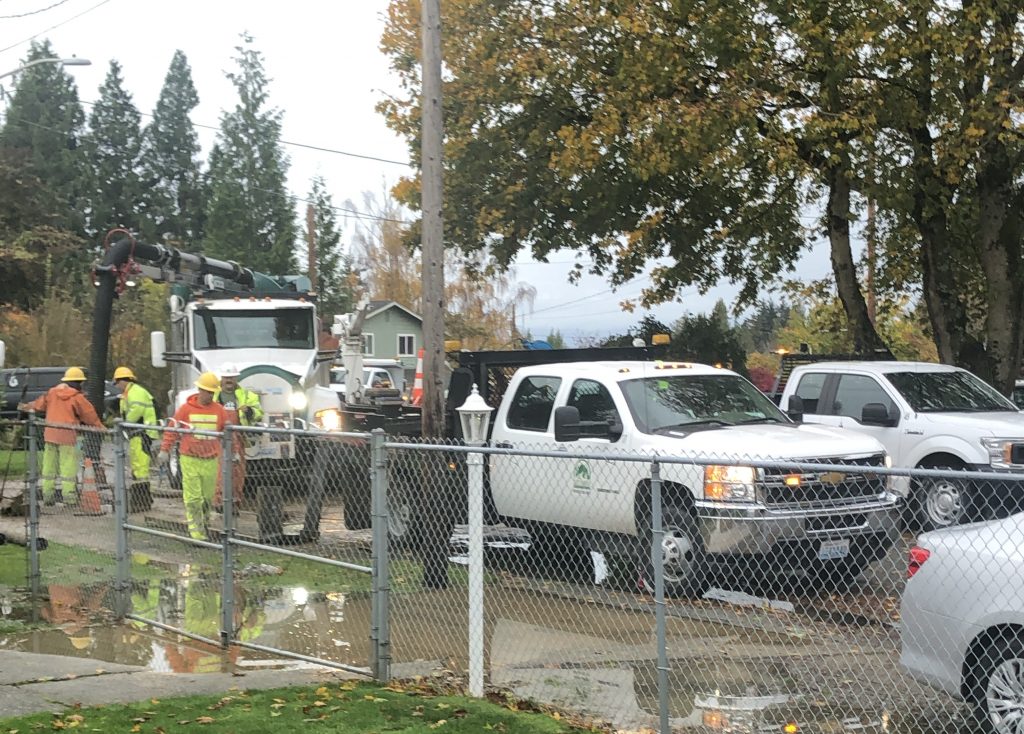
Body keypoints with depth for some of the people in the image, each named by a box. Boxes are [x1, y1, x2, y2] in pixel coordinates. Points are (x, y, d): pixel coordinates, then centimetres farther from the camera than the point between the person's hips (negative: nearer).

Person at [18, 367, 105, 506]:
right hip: (67, 435, -6)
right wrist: (100, 426, 10)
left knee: (49, 464, 10)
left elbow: (39, 403, 22)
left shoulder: (52, 392, 10)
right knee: (68, 465, -4)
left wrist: (26, 407, 38)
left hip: (50, 434, 6)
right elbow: (89, 414, -1)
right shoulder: (76, 397, -6)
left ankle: (47, 494, 13)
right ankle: (69, 496, -7)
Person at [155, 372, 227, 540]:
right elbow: (172, 430, 4)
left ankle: (205, 525, 28)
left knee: (207, 497, 10)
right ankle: (196, 532, -1)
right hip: (190, 459, -2)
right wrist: (164, 450, 1)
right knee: (193, 498, -4)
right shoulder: (186, 409, 0)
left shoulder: (219, 410, 6)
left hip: (211, 461, 2)